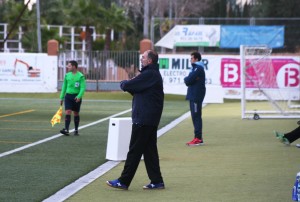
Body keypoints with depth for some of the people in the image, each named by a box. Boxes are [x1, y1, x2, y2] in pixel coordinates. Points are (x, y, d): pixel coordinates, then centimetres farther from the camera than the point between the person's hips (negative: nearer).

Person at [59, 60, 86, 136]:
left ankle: (76, 130, 19)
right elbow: (64, 87, 15)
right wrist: (62, 98, 13)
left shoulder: (80, 76, -6)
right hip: (68, 96, 2)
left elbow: (83, 88, -12)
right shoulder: (67, 75, 7)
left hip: (76, 97, -2)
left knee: (76, 113, 7)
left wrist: (79, 96, -25)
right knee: (67, 113, -11)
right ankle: (66, 130, -17)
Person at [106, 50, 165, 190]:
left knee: (135, 150, -5)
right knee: (149, 150, 12)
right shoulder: (154, 74, 17)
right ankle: (156, 181, 13)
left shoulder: (149, 75, -17)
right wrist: (127, 84, -1)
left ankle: (123, 181, 0)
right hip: (150, 119, 10)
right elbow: (136, 89, 17)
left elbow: (127, 86, -18)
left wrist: (123, 83, 4)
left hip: (143, 119, -10)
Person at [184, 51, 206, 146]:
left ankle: (198, 138, -11)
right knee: (196, 116, 11)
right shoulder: (196, 68, 19)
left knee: (196, 116, -10)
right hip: (194, 95, 10)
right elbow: (188, 80, 16)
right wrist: (188, 79, -5)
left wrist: (187, 79, 2)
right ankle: (198, 138, 15)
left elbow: (188, 81, -19)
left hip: (196, 96, -10)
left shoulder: (198, 69, -13)